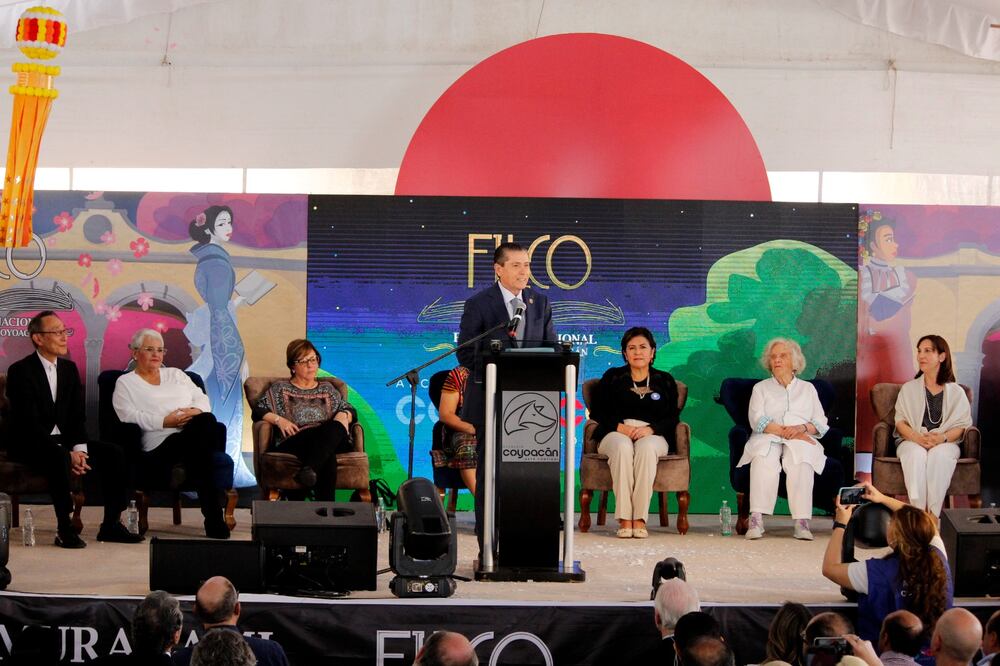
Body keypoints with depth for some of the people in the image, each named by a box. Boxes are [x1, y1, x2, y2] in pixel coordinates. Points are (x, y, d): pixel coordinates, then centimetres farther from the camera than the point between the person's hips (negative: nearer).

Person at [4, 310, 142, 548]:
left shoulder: (69, 368, 10)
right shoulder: (20, 371, -11)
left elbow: (78, 416, 7)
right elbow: (30, 423, -20)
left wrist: (79, 450, -13)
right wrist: (67, 454, -26)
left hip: (63, 441, 7)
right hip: (30, 445, -7)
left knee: (114, 454, -12)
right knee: (59, 458, -38)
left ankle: (111, 524, -8)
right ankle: (65, 529, -30)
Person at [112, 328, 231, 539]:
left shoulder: (176, 375, 32)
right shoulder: (125, 383, 17)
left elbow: (202, 398, 20)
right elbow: (129, 416, 0)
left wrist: (196, 411, -5)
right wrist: (164, 422, -12)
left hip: (193, 440, 4)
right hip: (159, 446, -4)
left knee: (212, 425, -35)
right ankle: (213, 518, -37)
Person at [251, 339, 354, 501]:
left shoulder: (328, 389, 32)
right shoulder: (280, 389, 23)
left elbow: (349, 409, 30)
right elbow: (258, 411, 13)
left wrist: (344, 415, 5)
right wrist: (278, 419, -7)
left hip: (332, 442, 3)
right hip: (294, 444, -3)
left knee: (335, 428, -40)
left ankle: (310, 470, -59)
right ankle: (325, 505, -52)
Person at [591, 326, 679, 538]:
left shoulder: (665, 381, 18)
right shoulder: (612, 377, 18)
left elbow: (672, 418, 7)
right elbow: (597, 412, 8)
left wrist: (650, 428, -13)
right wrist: (620, 426, -11)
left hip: (652, 435, 0)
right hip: (616, 433, 0)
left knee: (646, 448, -38)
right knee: (622, 447, -38)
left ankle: (640, 519, -41)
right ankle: (624, 519, -42)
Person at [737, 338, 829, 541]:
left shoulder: (807, 388, 26)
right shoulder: (761, 388, 23)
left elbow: (821, 423, 14)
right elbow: (757, 420, 4)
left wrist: (802, 428, -10)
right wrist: (785, 431, -11)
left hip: (800, 440, 0)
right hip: (768, 439, 0)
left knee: (800, 462, -37)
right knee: (764, 460, -38)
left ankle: (802, 523, -47)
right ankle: (756, 519, -49)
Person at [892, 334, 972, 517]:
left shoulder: (956, 392, 14)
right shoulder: (909, 388, 16)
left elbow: (961, 425, 4)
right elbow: (900, 421, 7)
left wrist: (942, 438, -18)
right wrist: (917, 437, -15)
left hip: (945, 443, -1)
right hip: (912, 441, 1)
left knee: (940, 454, -38)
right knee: (916, 454, -36)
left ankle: (934, 514, -41)